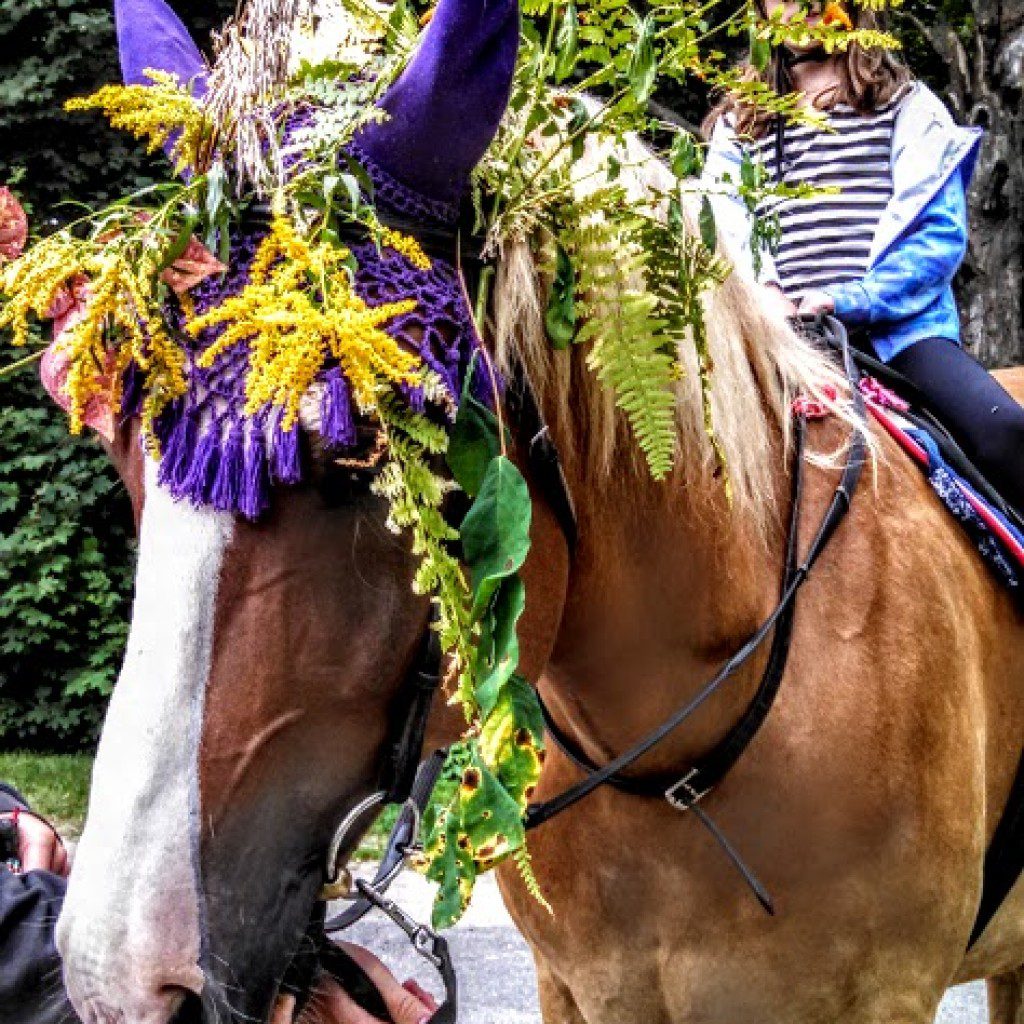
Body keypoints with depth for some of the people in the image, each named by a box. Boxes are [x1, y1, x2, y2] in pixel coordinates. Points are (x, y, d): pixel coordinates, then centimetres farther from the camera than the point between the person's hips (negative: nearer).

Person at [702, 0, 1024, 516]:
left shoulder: (908, 104, 16)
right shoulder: (736, 125, 24)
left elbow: (939, 231, 3)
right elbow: (723, 225, 9)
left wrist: (852, 299, -13)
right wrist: (764, 290, -14)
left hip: (896, 326, -2)